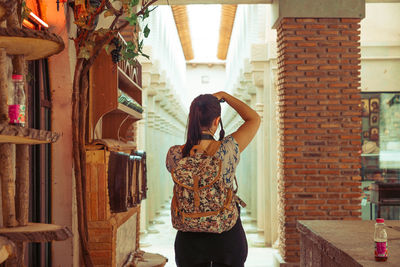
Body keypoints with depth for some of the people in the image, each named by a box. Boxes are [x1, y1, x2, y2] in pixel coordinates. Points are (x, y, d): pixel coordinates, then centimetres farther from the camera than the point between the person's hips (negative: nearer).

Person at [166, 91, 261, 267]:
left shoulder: (174, 154, -12)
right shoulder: (228, 149, -16)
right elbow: (254, 119, 1)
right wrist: (224, 96, 7)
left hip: (189, 238, 2)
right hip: (228, 237, -1)